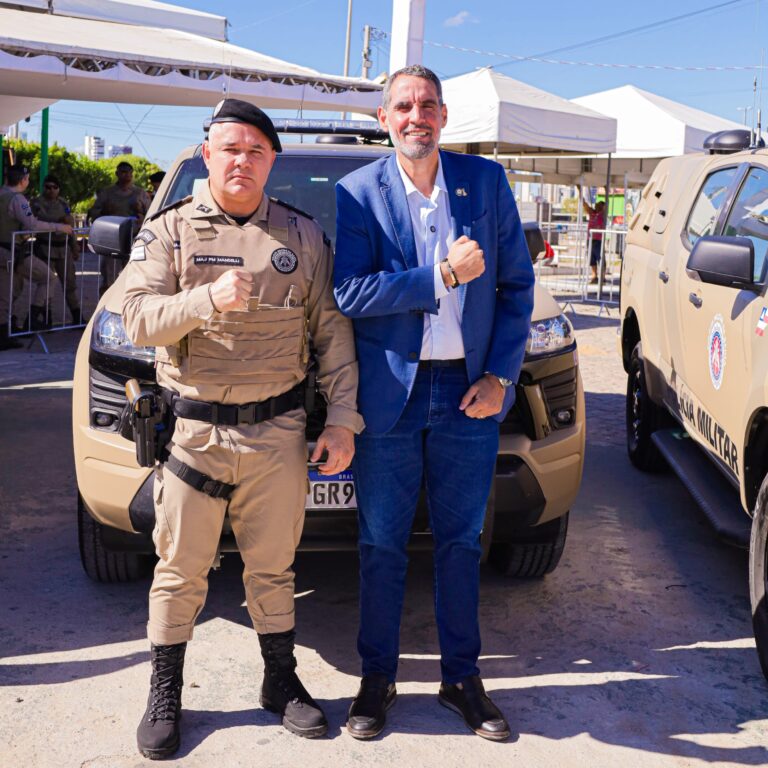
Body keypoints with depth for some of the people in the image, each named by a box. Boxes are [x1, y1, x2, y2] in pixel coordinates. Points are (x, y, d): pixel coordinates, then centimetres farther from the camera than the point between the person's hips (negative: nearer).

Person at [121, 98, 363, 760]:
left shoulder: (303, 235, 7)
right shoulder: (168, 232, 4)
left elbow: (333, 330, 6)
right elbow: (139, 319, -8)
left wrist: (343, 418, 0)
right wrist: (207, 298, -25)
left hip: (277, 431, 1)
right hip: (193, 428, -1)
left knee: (273, 566, 12)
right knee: (181, 570, 7)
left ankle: (282, 682, 30)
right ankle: (165, 696, 24)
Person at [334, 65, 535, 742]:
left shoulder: (486, 181, 5)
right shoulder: (358, 192, -1)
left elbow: (517, 284, 5)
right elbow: (348, 293, -11)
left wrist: (500, 376, -3)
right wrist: (442, 276, -17)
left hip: (470, 394, 2)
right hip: (389, 394, -1)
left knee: (461, 542, 12)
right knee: (382, 545, 8)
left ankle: (463, 677, 28)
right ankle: (377, 679, 25)